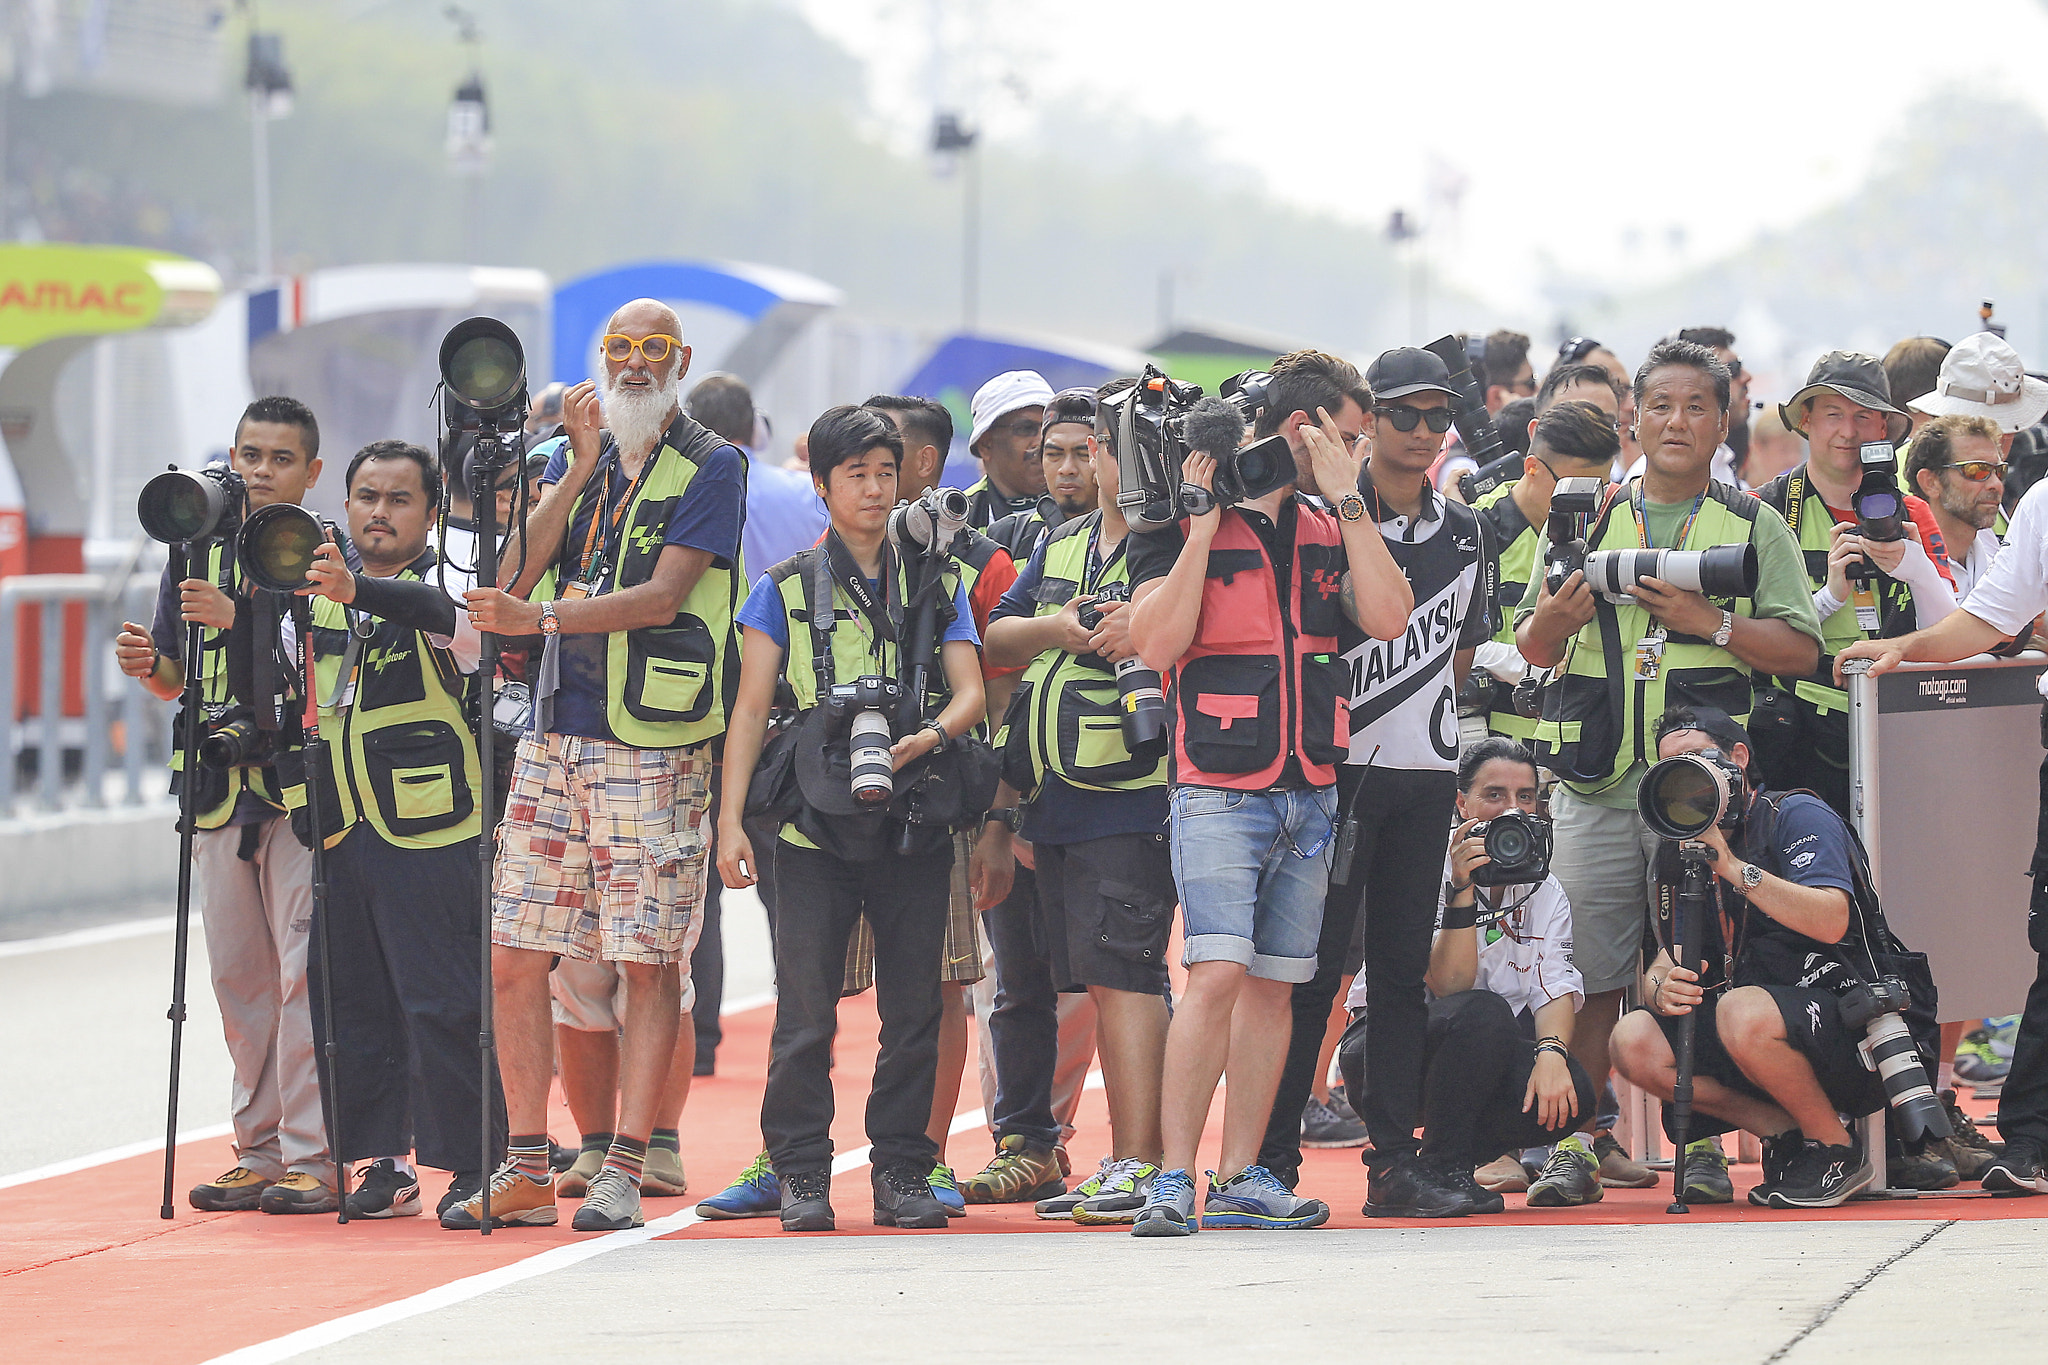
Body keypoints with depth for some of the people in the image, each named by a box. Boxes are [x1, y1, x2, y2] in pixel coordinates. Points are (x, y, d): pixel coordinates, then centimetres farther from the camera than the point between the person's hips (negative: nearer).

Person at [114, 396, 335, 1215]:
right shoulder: (197, 555, 15)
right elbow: (179, 680, 19)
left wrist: (236, 619, -23)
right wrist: (147, 667, -3)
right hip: (218, 792, 6)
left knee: (304, 973, -9)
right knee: (238, 977, 7)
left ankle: (313, 1156, -8)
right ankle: (259, 1154, 14)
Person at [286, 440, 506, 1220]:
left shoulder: (445, 584, -3)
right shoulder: (312, 592, 15)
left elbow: (451, 616, -28)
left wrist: (360, 593, -44)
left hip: (429, 834, -6)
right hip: (340, 833, 6)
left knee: (443, 1006, -8)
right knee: (349, 1002, 7)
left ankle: (474, 1166, -2)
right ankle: (382, 1163, 15)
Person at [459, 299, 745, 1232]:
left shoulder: (710, 468, -1)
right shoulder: (575, 461, 16)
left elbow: (663, 595, -13)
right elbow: (516, 573, 2)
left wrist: (539, 616, -19)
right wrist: (581, 469, -6)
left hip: (654, 744, -6)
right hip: (554, 736, 6)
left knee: (650, 965, -5)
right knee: (514, 959, 3)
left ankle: (624, 1173, -2)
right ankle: (526, 1172, 9)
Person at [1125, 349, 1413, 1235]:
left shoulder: (1326, 530, 13)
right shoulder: (1182, 524, -2)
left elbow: (1388, 619, -2)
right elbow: (1157, 642, -14)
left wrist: (1346, 500, -4)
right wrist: (1204, 524, -16)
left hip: (1309, 791, 6)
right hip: (1218, 786, -6)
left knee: (1273, 985, 6)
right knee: (1217, 973, -17)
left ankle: (1240, 1180, 10)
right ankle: (1173, 1180, -16)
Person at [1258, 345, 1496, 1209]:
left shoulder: (1464, 532, 12)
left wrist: (1425, 712, 14)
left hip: (1427, 772, 5)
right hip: (1340, 769, -5)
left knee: (1405, 964, 5)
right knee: (1317, 962, -6)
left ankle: (1395, 1150, 8)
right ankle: (1273, 1154, -3)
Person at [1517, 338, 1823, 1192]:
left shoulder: (1754, 529, 9)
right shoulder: (1584, 520, 14)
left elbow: (1800, 649, 1)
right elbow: (1532, 650, 13)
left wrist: (1711, 621, -13)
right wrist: (1554, 619, -10)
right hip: (1594, 781, 2)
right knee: (1588, 972, 0)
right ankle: (1585, 1135, 8)